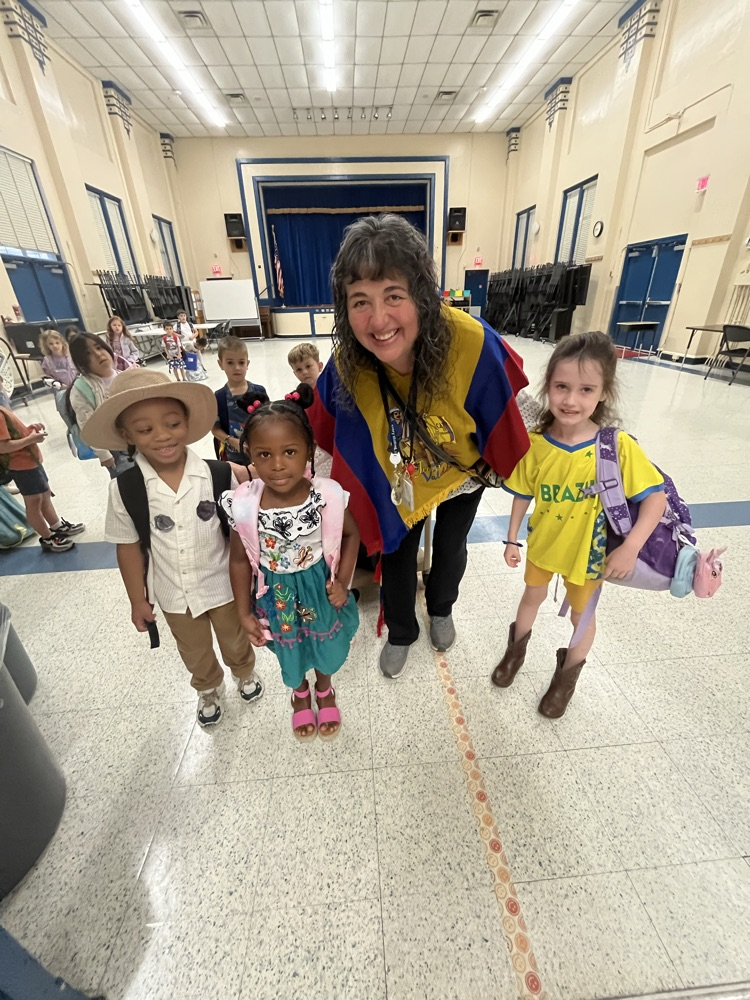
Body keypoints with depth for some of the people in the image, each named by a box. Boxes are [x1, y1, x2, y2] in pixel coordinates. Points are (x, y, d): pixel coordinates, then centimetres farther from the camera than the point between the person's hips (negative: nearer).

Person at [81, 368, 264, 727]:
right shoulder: (124, 489, -18)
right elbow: (128, 547, -7)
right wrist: (137, 600, 0)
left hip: (223, 585, -1)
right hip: (173, 595, 1)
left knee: (235, 642, 27)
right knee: (195, 654, 28)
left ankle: (245, 673, 60)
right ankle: (208, 690, 60)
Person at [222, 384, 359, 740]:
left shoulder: (328, 496, -26)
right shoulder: (244, 506, -25)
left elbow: (351, 534, -6)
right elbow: (240, 560, -9)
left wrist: (342, 581, -12)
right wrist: (244, 613, -3)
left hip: (321, 590, 0)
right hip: (278, 596, 0)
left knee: (325, 646, 27)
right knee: (290, 654, 28)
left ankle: (325, 690, 63)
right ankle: (300, 694, 63)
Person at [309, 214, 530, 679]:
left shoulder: (471, 341, -36)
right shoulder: (347, 363, -30)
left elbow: (499, 413, -17)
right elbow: (326, 429, -11)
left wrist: (506, 469, -4)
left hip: (464, 471, 0)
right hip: (401, 481, 1)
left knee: (451, 548, 22)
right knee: (397, 555, 14)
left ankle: (441, 609, 57)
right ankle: (401, 633, 46)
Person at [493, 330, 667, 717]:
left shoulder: (618, 447, -25)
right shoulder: (535, 443, -19)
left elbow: (656, 497, -17)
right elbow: (523, 495, -6)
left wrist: (630, 548, -25)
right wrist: (512, 539, -1)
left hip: (588, 552, -1)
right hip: (542, 543, 2)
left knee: (582, 615, 20)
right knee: (532, 598, 25)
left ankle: (568, 673, 49)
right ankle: (517, 648, 54)